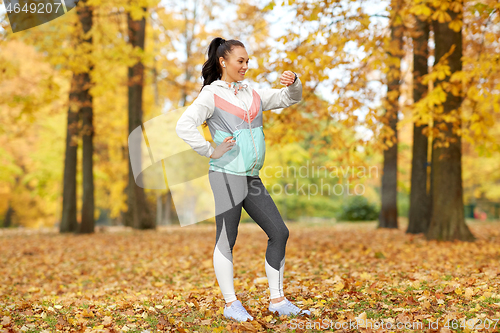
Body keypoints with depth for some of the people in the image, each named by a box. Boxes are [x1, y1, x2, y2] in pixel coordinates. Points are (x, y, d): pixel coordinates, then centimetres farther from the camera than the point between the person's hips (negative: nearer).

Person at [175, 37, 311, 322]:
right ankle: (231, 304, 12)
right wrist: (211, 151, -13)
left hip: (252, 178, 7)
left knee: (279, 232, 5)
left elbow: (290, 99, 22)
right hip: (226, 175, -7)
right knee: (226, 241, -1)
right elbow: (184, 126, -14)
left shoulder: (253, 94, 16)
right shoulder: (211, 95, -3)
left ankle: (278, 300, 14)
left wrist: (293, 83, 1)